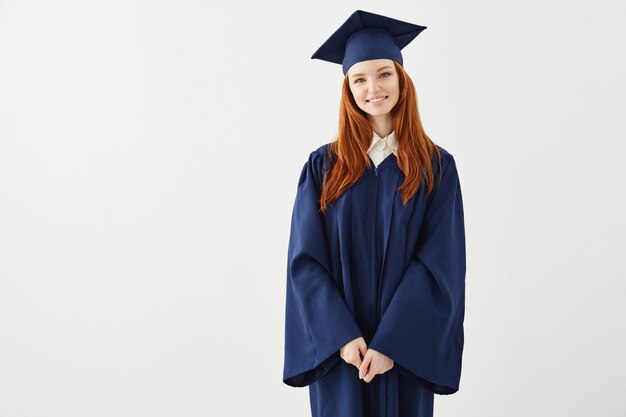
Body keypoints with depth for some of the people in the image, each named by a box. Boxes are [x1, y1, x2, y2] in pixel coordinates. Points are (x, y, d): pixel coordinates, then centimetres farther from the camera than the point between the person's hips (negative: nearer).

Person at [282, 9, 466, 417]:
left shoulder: (437, 166, -2)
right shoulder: (323, 166, -1)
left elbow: (441, 265, -8)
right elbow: (306, 260, -4)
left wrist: (390, 343, -15)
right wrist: (342, 336, -14)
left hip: (404, 348, 0)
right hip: (338, 347, 1)